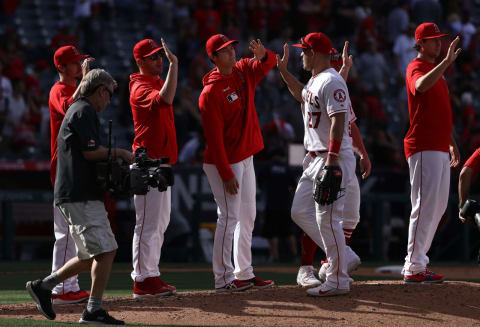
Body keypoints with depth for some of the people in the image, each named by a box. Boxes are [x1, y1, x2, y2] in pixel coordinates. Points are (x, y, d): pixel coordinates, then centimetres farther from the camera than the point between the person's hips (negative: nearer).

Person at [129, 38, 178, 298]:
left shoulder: (157, 82, 17)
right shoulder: (141, 88, -14)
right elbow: (165, 99, -35)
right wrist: (174, 65, -31)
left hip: (162, 161, 10)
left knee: (160, 222, 13)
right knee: (148, 223, -9)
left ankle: (150, 277, 17)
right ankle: (142, 280, -7)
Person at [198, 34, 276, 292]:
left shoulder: (244, 72, 5)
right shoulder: (210, 93, -18)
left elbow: (269, 63, 16)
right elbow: (214, 137, -20)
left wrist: (262, 54, -11)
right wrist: (227, 174, -22)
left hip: (246, 158, 9)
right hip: (225, 162, -9)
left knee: (247, 217, 13)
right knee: (229, 217, -8)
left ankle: (244, 273, 21)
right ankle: (223, 278, -4)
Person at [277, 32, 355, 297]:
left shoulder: (331, 81, -16)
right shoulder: (315, 81, 16)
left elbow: (338, 121, -24)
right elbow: (302, 95, 40)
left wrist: (331, 161, -29)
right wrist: (283, 70, 33)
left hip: (335, 157, -11)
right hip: (314, 160, 11)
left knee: (327, 218, -10)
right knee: (300, 212, 13)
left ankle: (338, 280, -5)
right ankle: (340, 256, 20)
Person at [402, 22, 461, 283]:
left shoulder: (436, 71, 21)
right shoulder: (416, 68, -8)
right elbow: (421, 86, -34)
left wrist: (452, 143, 24)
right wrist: (447, 61, -41)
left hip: (440, 149, 10)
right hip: (423, 148, -10)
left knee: (438, 207, 12)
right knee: (425, 206, -12)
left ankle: (415, 262, 17)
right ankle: (414, 269, -12)